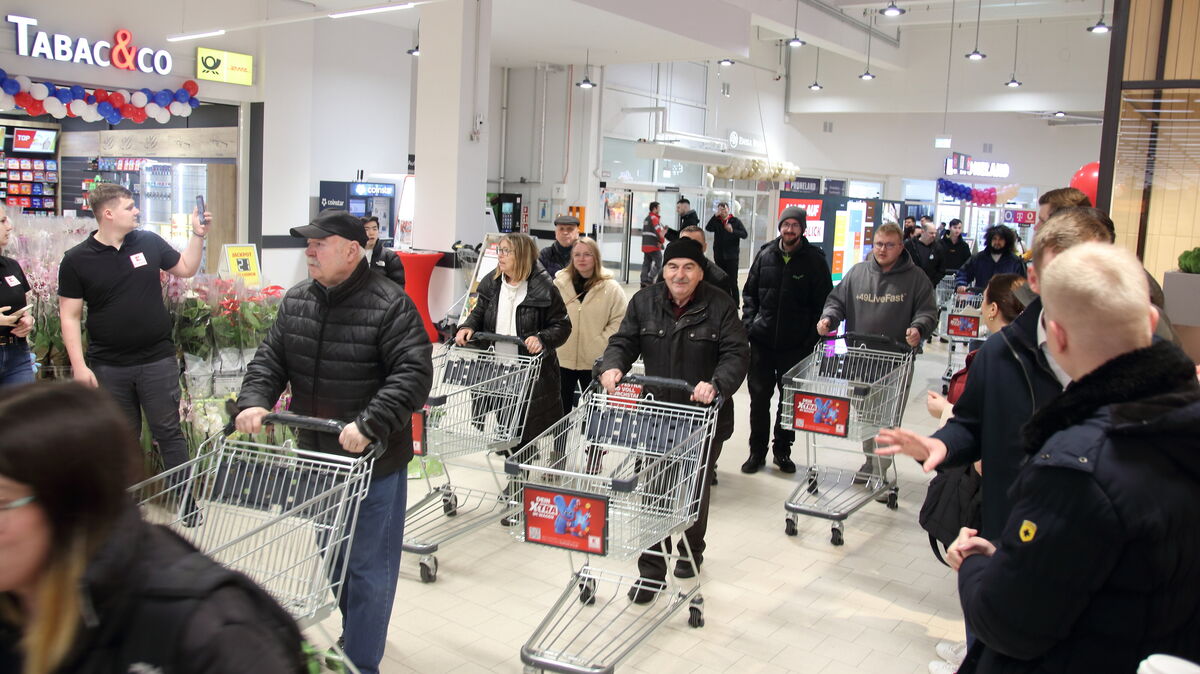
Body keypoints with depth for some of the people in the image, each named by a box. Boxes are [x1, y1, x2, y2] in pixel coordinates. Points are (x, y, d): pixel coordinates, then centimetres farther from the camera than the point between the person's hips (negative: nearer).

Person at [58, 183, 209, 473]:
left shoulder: (149, 242, 3)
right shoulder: (76, 260, -4)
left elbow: (186, 269, 17)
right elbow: (70, 316, -4)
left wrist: (198, 235, 4)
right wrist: (79, 365, -10)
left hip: (158, 360, 1)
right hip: (109, 367, -1)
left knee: (168, 432, 7)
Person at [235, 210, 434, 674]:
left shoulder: (389, 305, -16)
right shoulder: (296, 301, 5)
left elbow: (413, 375, -22)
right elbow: (271, 360, 9)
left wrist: (370, 425, -32)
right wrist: (254, 401, -10)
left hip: (373, 460, -7)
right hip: (316, 455, 7)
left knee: (368, 565, 4)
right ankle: (355, 631, 45)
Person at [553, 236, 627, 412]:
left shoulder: (611, 288, -5)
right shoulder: (559, 283, 0)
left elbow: (619, 321, -6)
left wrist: (600, 344, -12)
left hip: (594, 362, -2)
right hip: (562, 358, 2)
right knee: (561, 405, 12)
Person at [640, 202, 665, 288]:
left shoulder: (646, 219, 17)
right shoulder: (654, 218, -11)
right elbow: (659, 231, -18)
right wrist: (662, 241, -2)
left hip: (645, 245, 9)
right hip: (654, 245, -9)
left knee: (646, 263, 11)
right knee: (658, 263, -5)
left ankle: (644, 282, 9)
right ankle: (649, 280, -13)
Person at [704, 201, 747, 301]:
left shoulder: (735, 221, 0)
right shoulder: (716, 221, 5)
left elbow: (745, 234, -8)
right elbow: (708, 228, -14)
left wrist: (733, 230, -24)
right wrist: (716, 215, -20)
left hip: (732, 256, -3)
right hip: (719, 256, 3)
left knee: (733, 281, -5)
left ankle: (735, 304, -1)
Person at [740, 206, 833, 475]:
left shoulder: (815, 260, -4)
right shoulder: (765, 255, 4)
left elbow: (823, 302, -2)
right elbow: (750, 293, 12)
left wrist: (812, 338, -9)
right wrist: (749, 322, -1)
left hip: (796, 345, -2)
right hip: (762, 340, 2)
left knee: (790, 399, 9)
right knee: (759, 396, 7)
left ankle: (782, 450, 24)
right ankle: (757, 451, 19)